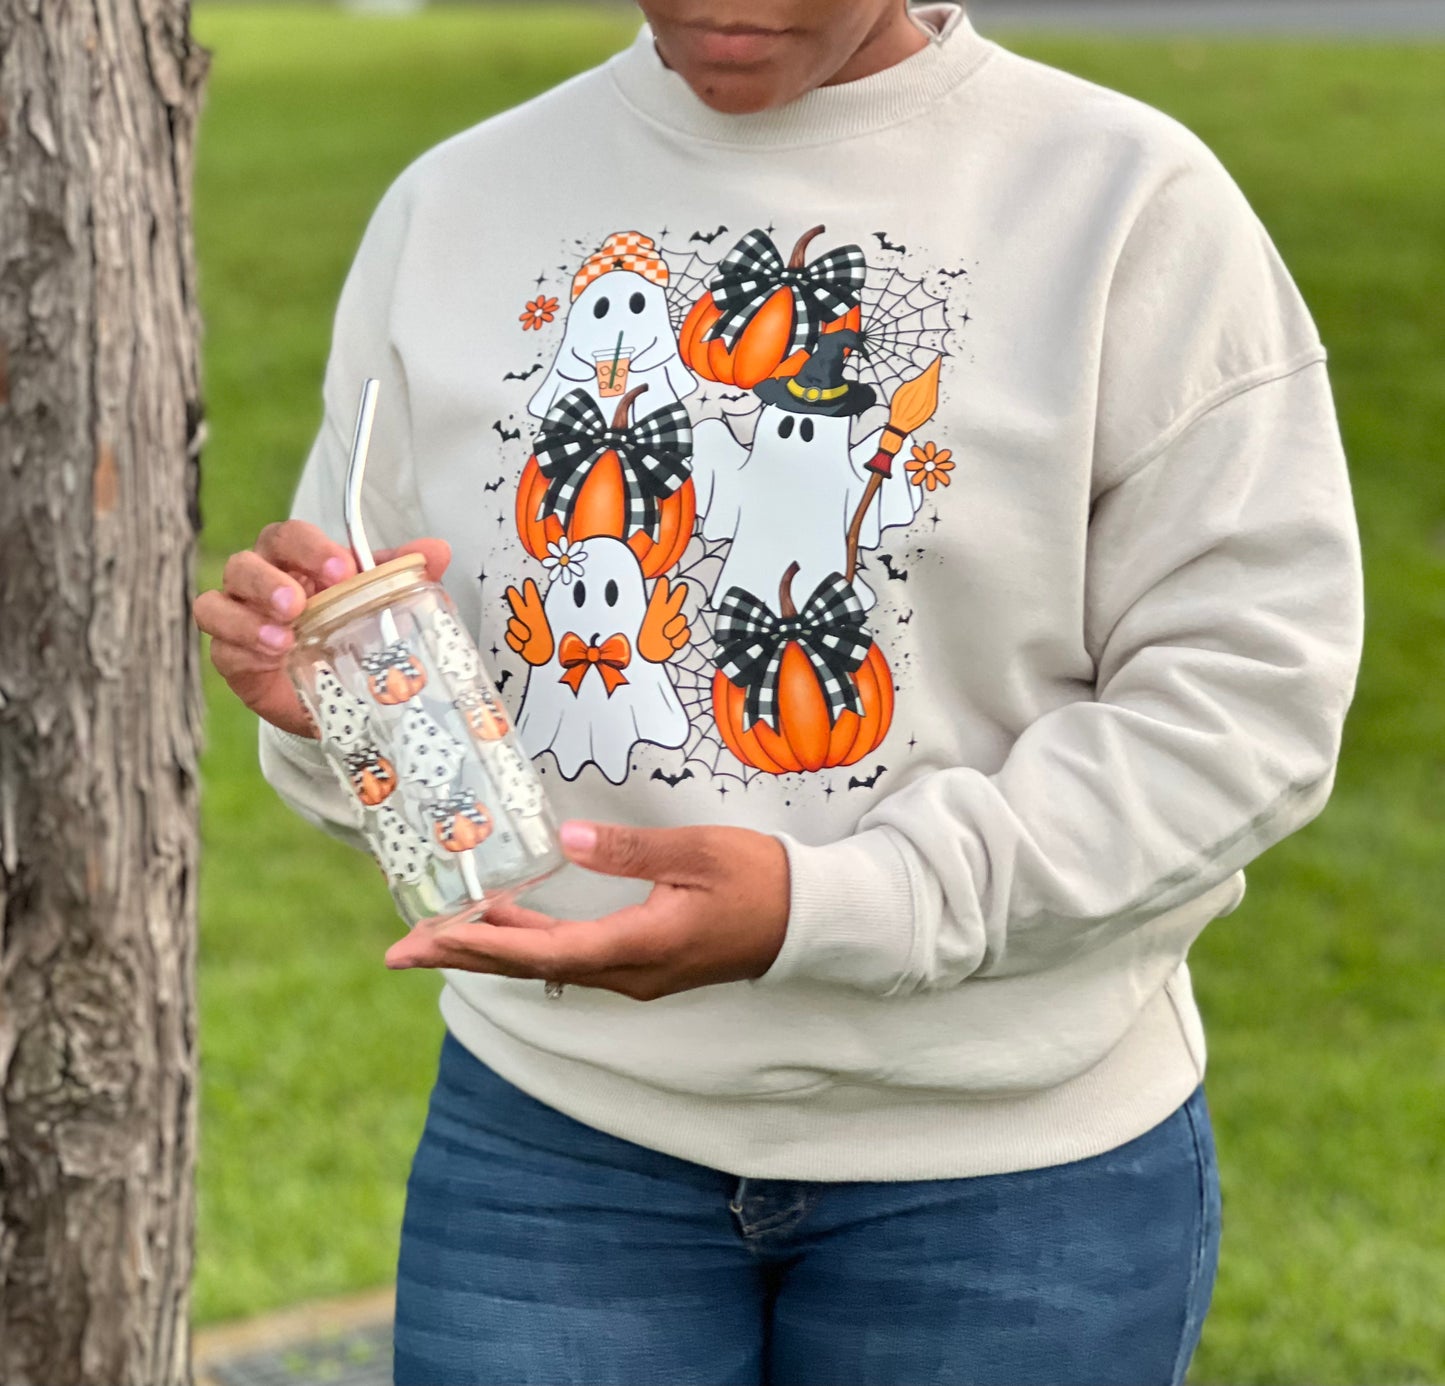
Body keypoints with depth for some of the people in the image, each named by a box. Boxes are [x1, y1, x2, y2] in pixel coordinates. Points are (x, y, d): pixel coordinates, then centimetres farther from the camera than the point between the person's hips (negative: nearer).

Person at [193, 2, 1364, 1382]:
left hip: (1012, 1167, -2)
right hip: (551, 1126, 2)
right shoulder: (456, 205, 2)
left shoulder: (1131, 200, -8)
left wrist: (823, 909, -23)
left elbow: (1247, 697, -13)